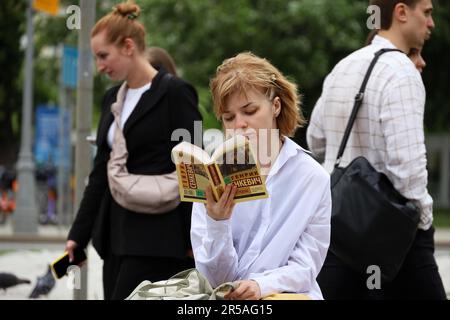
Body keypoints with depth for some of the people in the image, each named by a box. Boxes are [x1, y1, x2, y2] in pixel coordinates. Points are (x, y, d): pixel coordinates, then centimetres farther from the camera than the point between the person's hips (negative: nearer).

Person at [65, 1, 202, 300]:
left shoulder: (175, 93, -7)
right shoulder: (113, 98, 15)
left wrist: (194, 243, -13)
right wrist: (78, 236, 13)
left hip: (157, 238, -7)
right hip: (116, 235, 7)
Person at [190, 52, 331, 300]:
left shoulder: (313, 178, 2)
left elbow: (304, 267, 1)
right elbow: (215, 278, 0)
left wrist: (262, 285, -18)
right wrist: (218, 224, -17)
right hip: (224, 300, 0)